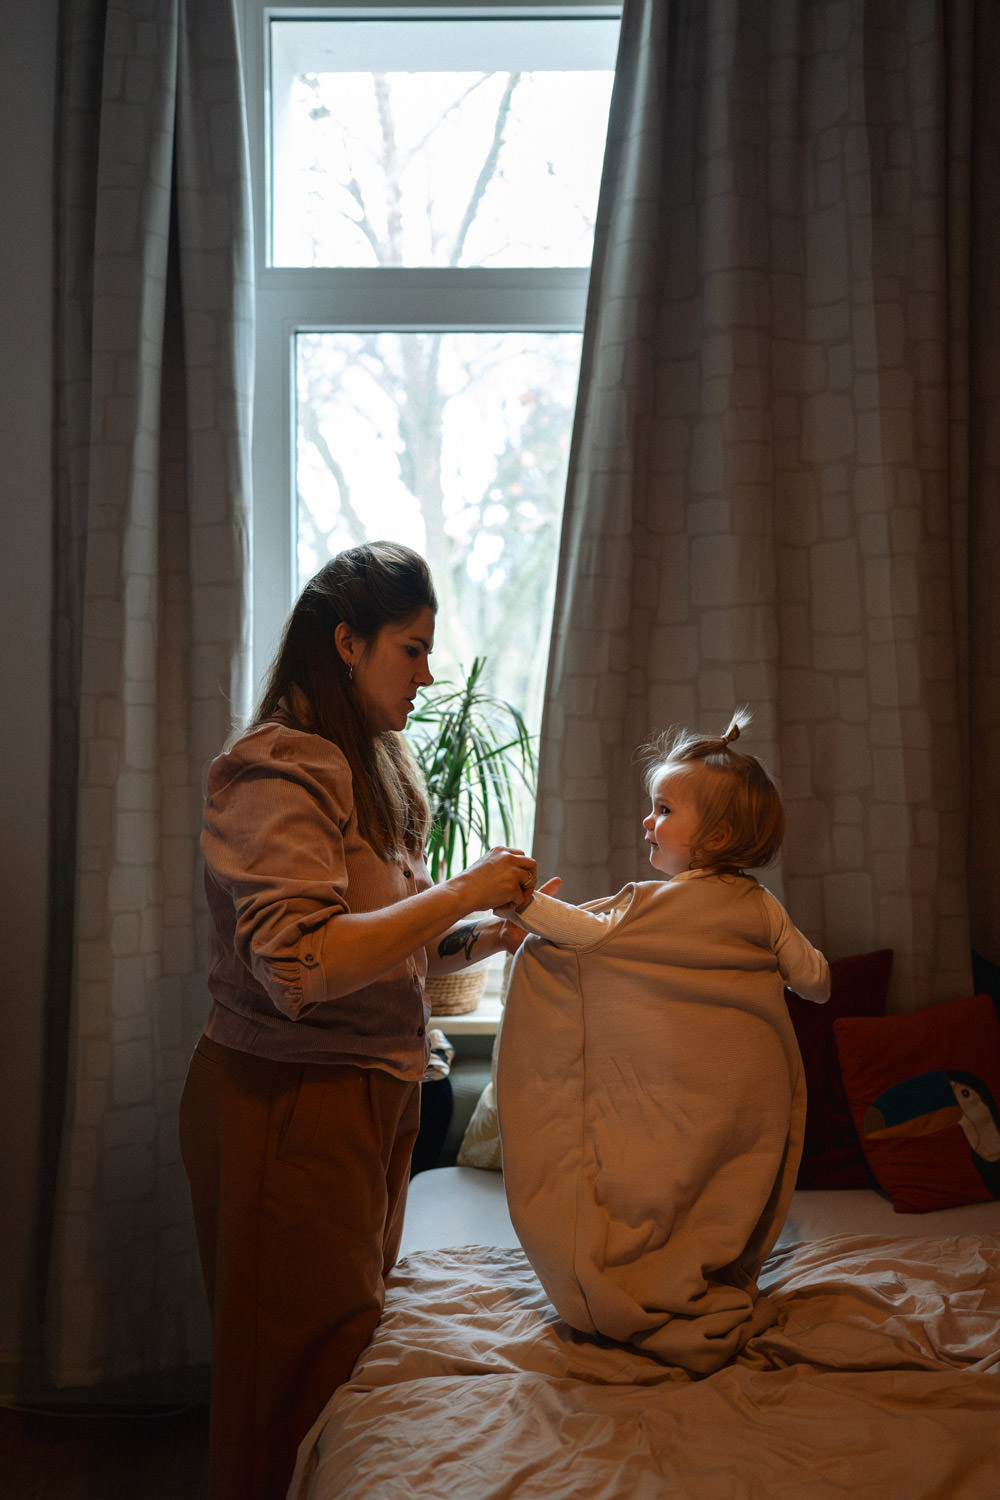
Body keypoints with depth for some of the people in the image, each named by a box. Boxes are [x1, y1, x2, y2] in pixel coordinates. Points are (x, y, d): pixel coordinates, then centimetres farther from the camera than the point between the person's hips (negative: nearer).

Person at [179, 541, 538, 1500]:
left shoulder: (368, 767, 14)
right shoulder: (281, 771, -16)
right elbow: (297, 965, -27)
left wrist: (488, 933, 1)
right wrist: (461, 893, -22)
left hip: (370, 1093, 9)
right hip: (286, 1102, -9)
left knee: (349, 1330, 17)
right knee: (300, 1361, 2)